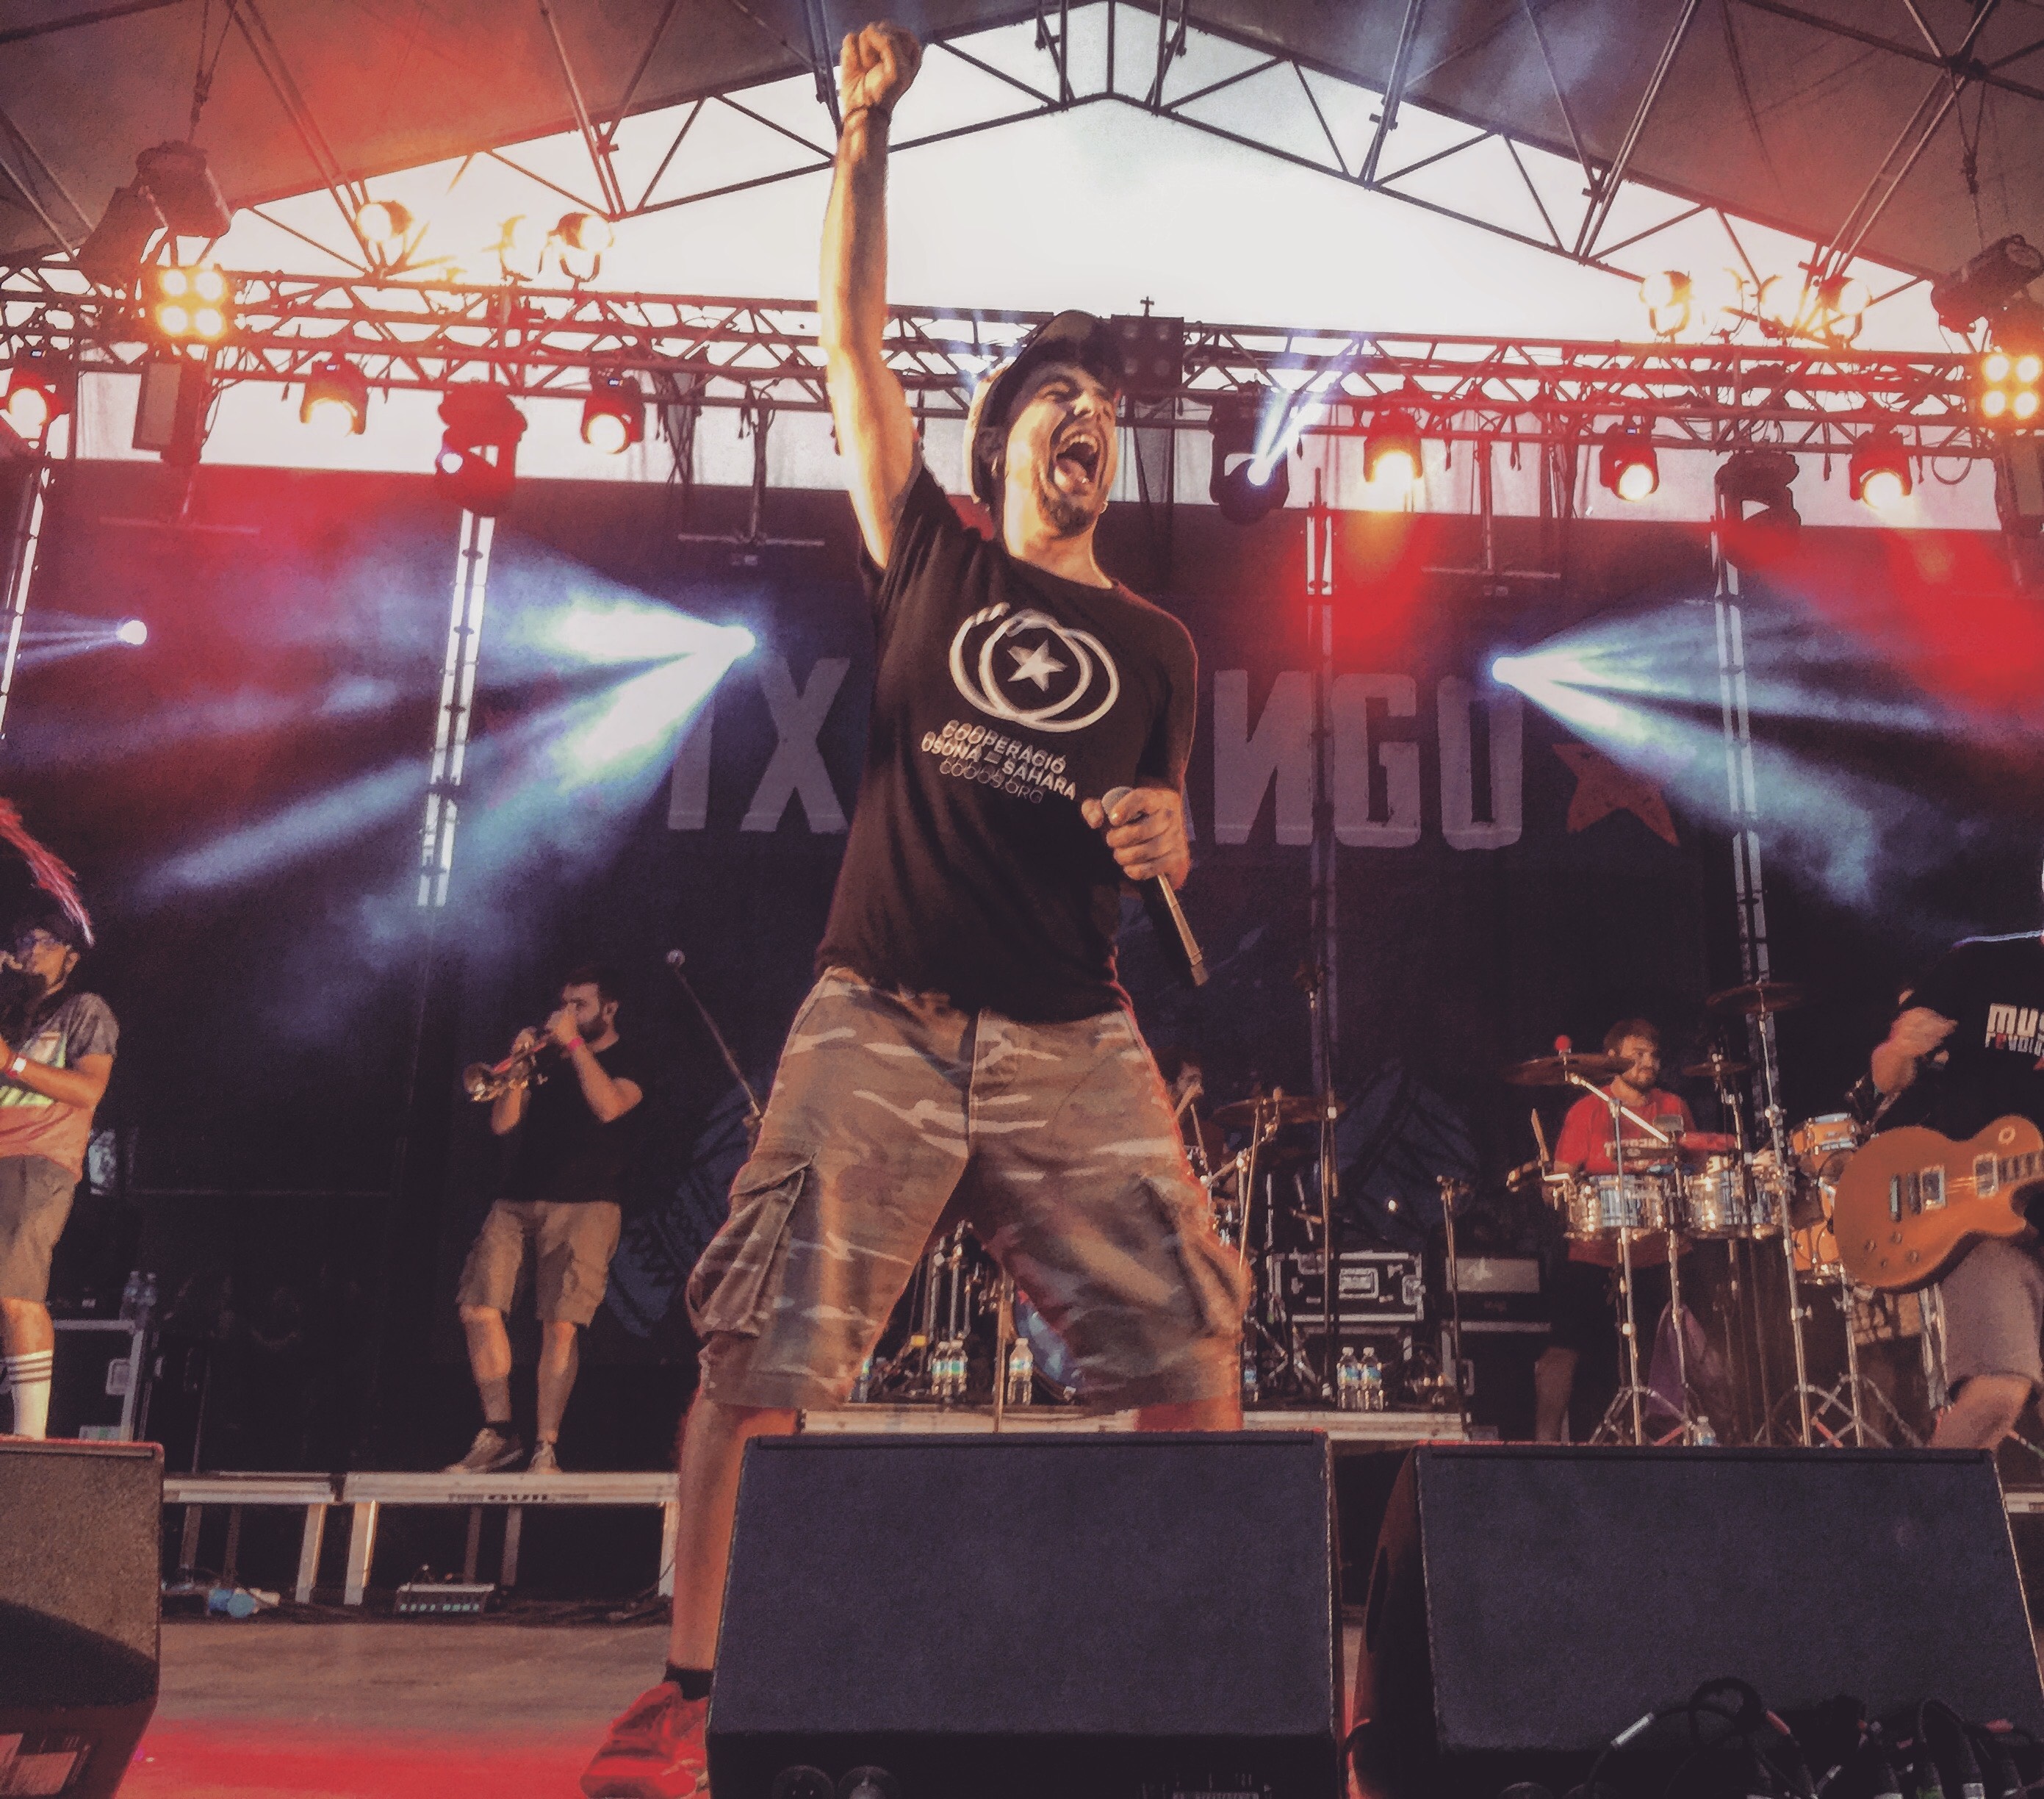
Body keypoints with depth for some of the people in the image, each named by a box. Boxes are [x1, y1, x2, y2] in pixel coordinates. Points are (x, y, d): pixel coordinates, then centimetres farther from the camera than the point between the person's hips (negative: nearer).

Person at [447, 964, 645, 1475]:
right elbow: (502, 1124, 12)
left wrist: (574, 1042, -12)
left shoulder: (628, 1063, 7)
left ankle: (546, 1450, -5)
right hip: (517, 1202, 5)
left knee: (561, 1323, -11)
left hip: (585, 1206, -5)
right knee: (479, 1309, -8)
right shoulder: (548, 1060, 20)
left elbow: (609, 1106, -16)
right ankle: (498, 1435, 2)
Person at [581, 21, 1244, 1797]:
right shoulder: (931, 559, 15)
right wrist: (870, 132, 11)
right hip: (882, 1015, -1)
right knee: (762, 1352, -6)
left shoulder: (1153, 644, 18)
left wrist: (1159, 836, -3)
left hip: (1074, 1036, 2)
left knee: (1187, 1347, -6)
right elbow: (853, 343, 13)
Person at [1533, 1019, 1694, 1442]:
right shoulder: (1587, 1112, 2)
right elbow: (1560, 1181, -1)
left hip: (1660, 1254, 3)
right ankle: (1545, 1439, 0)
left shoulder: (1674, 1109, 13)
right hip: (1597, 1254, -3)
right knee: (1565, 1346, -9)